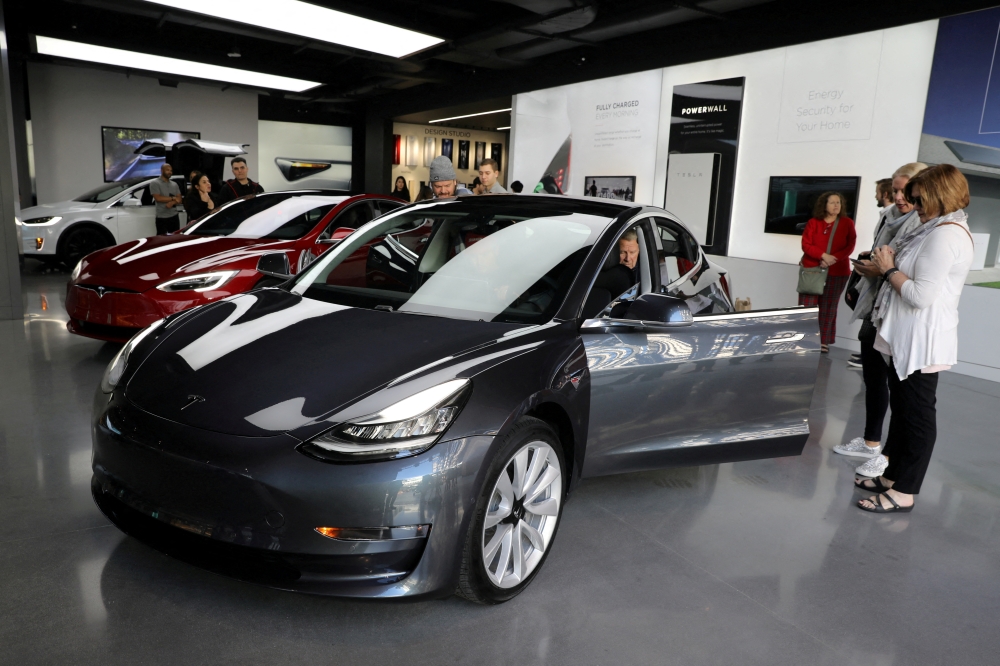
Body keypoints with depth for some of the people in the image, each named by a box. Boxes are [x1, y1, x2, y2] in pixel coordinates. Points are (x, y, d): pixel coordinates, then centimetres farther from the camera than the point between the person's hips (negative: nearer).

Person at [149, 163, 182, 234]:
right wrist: (173, 198, -7)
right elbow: (158, 198, -15)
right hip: (162, 217, -5)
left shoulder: (174, 184, 14)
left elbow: (179, 199, 8)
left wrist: (172, 203, -15)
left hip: (174, 216, 5)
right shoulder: (155, 183, -3)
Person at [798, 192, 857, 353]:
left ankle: (824, 342, 11)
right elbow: (806, 245, -4)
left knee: (828, 308, 5)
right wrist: (823, 256, -19)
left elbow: (849, 247, -1)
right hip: (812, 269, 0)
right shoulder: (813, 223, 4)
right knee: (807, 307, -2)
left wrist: (833, 259, -17)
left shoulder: (847, 223, 4)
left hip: (837, 272, 0)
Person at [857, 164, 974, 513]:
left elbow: (921, 295, -24)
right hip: (908, 338, 11)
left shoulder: (946, 235, -18)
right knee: (902, 408, 17)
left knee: (917, 413, -1)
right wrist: (892, 264, 3)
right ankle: (891, 475, 29)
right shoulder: (942, 229, 15)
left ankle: (904, 492, 8)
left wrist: (889, 269, -11)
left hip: (922, 341, -11)